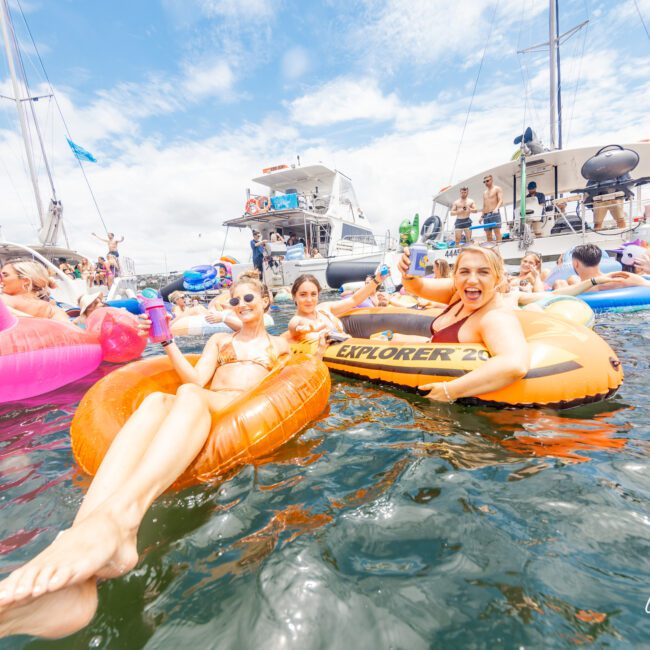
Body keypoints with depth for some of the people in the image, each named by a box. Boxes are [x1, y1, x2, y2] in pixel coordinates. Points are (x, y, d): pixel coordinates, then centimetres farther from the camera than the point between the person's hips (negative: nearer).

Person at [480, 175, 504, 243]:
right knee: (488, 234, 1)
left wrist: (496, 208, -27)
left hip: (494, 214, -6)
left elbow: (501, 200, -8)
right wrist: (482, 216, 16)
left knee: (497, 232, -14)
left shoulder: (497, 189, 4)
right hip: (486, 215, 6)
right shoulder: (484, 192, 23)